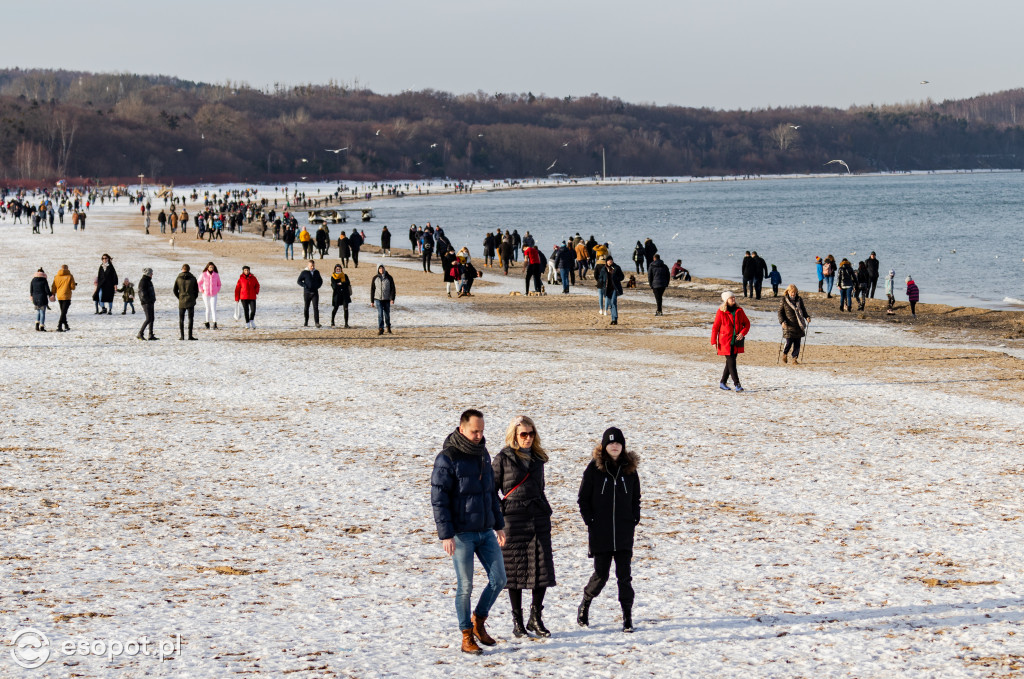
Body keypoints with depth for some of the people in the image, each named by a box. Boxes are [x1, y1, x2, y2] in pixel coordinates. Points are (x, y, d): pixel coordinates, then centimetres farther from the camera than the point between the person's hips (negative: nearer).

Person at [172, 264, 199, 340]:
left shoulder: (178, 278, -1)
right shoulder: (193, 278, -2)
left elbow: (175, 290, 1)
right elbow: (196, 290, 1)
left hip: (181, 302, 1)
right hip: (190, 302, -1)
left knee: (181, 319, 8)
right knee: (190, 318, 2)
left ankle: (181, 335, 5)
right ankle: (190, 335, -3)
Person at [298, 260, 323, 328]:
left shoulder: (316, 272, 8)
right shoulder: (304, 272, -3)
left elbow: (320, 281, 20)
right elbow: (299, 281, -1)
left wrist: (318, 286, 2)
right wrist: (305, 286, -14)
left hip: (315, 292, 2)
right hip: (307, 292, -2)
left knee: (316, 307, -9)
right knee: (306, 308, 6)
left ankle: (317, 322, -13)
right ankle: (305, 323, 15)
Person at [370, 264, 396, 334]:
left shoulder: (389, 278, 1)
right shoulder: (375, 278, 3)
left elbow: (392, 288, -1)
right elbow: (372, 290, 7)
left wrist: (392, 298, -12)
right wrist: (372, 301, 6)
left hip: (387, 299, 0)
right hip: (378, 299, 0)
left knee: (387, 314, 8)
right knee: (380, 314, -11)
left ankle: (388, 327, 31)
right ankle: (380, 329, -10)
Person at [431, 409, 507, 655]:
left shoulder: (483, 454, 10)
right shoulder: (447, 458, -13)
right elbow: (439, 499, -14)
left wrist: (499, 525, 17)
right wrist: (445, 535, -18)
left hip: (485, 532, 6)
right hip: (461, 534, -6)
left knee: (498, 579, 4)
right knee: (465, 587, 0)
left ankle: (478, 621, 24)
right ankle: (467, 637, 11)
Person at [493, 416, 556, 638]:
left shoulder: (538, 458, 13)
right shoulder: (503, 459, -2)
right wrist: (499, 513, -7)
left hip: (539, 519, 4)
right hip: (513, 520, -4)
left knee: (542, 569, 0)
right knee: (515, 571, 1)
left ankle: (536, 618, 11)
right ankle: (517, 621, 10)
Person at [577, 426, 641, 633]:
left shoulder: (629, 468, 6)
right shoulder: (594, 468, -2)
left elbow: (636, 498, 15)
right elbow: (583, 499, 2)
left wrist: (634, 520, 4)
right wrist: (590, 522, -4)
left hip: (624, 532, 2)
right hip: (600, 533, -2)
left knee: (624, 574, -1)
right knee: (601, 574, 2)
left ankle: (627, 616, 5)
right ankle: (584, 606, 27)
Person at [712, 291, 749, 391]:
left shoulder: (739, 311, 6)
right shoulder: (721, 312, -6)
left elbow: (747, 323, 10)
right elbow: (715, 327, -2)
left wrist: (743, 333, -9)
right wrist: (714, 341, -6)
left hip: (736, 342, 5)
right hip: (725, 342, -5)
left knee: (730, 363, 10)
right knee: (731, 362, -9)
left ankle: (723, 383, 23)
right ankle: (737, 384, -9)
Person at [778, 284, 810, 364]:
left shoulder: (799, 300, 9)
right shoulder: (784, 300, -2)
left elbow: (803, 310, 20)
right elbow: (780, 312, 0)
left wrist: (807, 317, 2)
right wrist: (782, 321, -13)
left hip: (798, 325, 4)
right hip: (789, 325, -4)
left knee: (797, 343, 2)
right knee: (789, 342, -7)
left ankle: (794, 359, 10)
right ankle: (784, 354, 22)